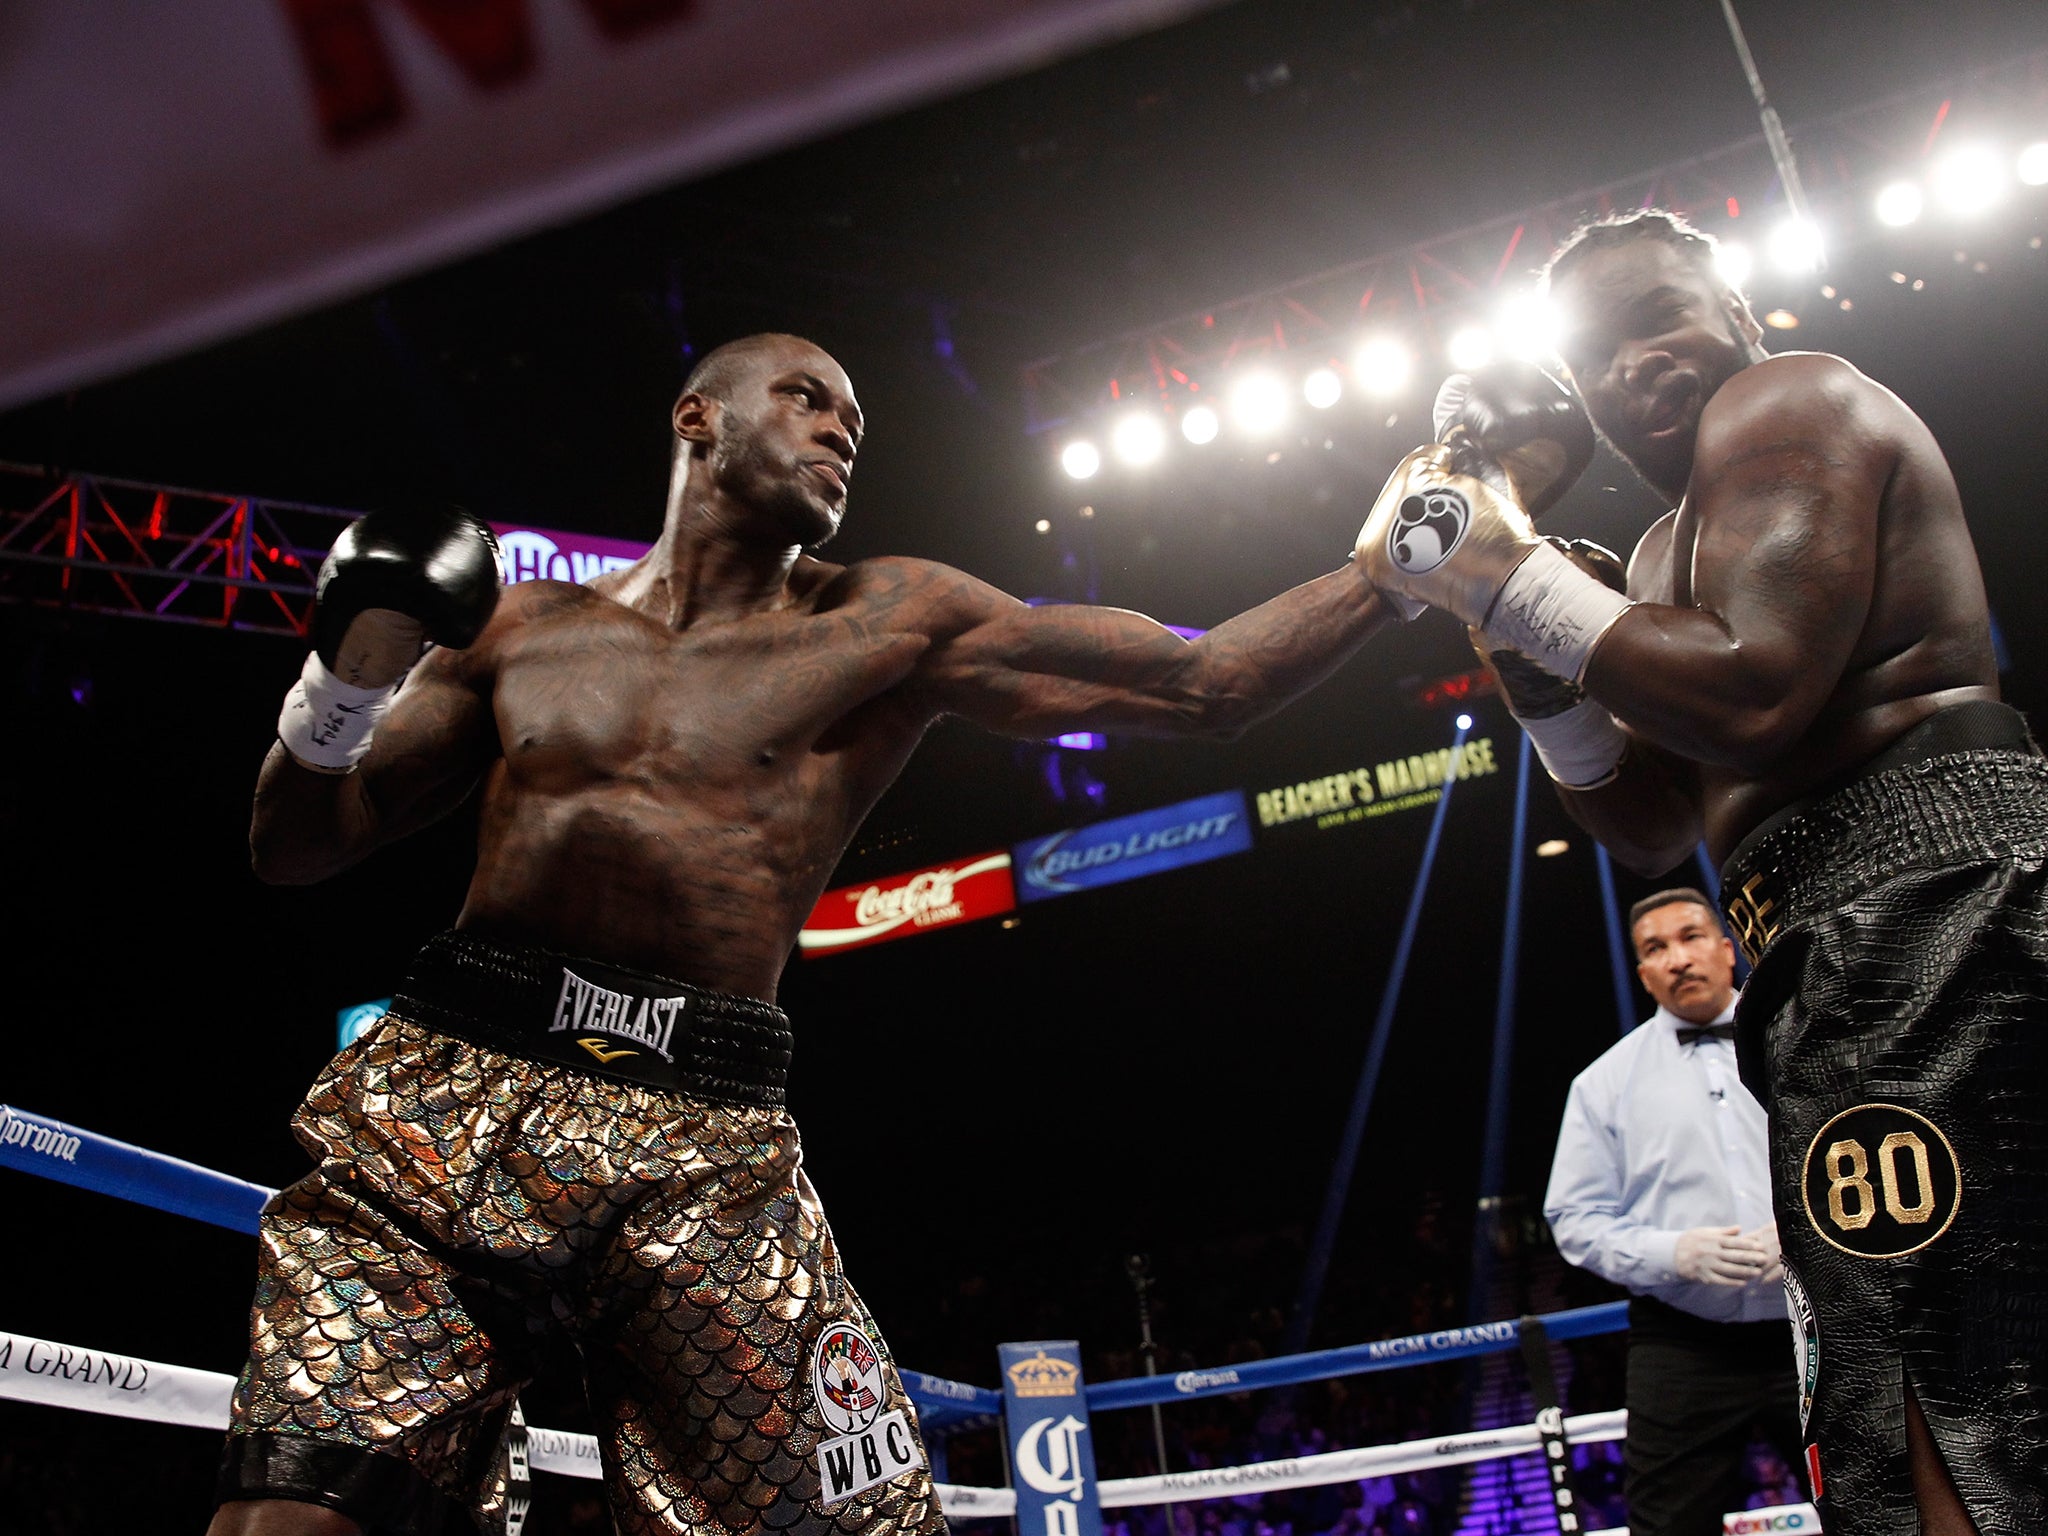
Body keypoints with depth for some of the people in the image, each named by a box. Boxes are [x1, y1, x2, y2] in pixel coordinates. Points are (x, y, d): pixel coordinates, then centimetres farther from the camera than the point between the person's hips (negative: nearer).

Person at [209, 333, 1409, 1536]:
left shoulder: (888, 624, 10)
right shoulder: (525, 629, 15)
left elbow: (1202, 684, 7)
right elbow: (296, 849, 17)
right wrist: (345, 677, -1)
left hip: (709, 1157, 0)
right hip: (446, 1091, 1)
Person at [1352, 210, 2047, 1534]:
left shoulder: (1786, 403, -2)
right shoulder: (1673, 551, 28)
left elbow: (1755, 697, -19)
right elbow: (1653, 830, 23)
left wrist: (1509, 573, -10)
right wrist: (1518, 638, 12)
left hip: (1931, 909, -11)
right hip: (1843, 949, 11)